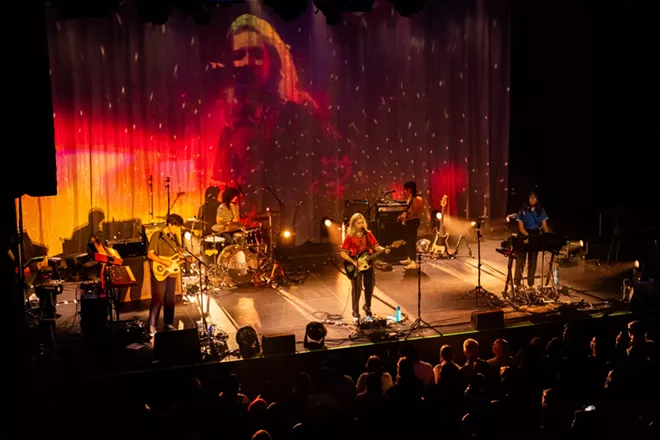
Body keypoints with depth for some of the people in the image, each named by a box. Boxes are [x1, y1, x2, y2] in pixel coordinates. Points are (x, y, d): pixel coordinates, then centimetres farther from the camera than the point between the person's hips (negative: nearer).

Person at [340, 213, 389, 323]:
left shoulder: (368, 234, 5)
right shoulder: (350, 237, -5)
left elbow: (376, 247, 2)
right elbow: (343, 253, -6)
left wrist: (384, 249, -18)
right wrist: (353, 262, -17)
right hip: (356, 265, -3)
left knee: (369, 288, 7)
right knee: (356, 290, -6)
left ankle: (368, 309, 28)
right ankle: (356, 314, 5)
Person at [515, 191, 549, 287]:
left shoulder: (541, 211, 5)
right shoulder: (523, 211, -2)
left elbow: (544, 225, 3)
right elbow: (520, 226, -6)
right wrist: (527, 235, -23)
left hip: (536, 237, 2)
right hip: (524, 236, -2)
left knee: (533, 261, 7)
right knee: (520, 260, -3)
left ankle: (530, 284, 13)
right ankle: (517, 283, 1)